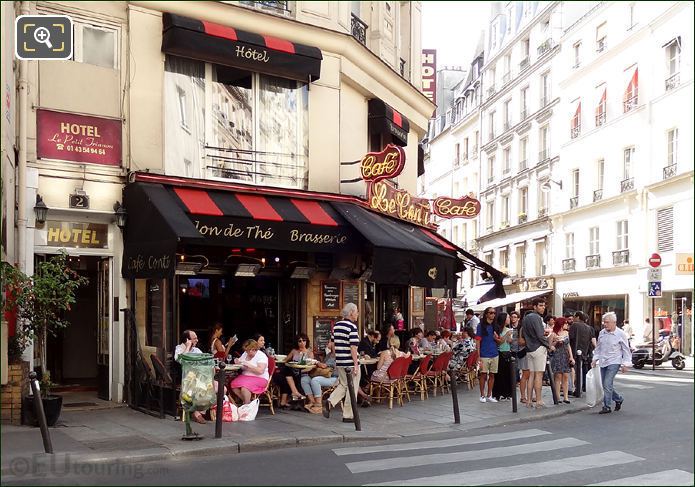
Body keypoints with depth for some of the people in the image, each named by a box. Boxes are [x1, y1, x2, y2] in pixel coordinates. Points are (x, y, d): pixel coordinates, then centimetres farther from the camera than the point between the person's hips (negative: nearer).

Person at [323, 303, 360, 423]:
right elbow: (353, 347, -18)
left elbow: (333, 344, 15)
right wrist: (356, 364, -16)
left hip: (339, 362, 7)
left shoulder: (336, 326, 9)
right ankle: (348, 416, 9)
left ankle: (329, 402, -1)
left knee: (343, 385, 20)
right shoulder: (352, 327, -14)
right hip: (350, 362, -7)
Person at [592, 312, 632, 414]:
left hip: (614, 362, -6)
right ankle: (619, 399, 33)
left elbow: (626, 350, -2)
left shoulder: (621, 334, -7)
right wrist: (595, 359, 11)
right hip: (603, 362, 6)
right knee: (606, 385, 10)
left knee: (607, 384, -14)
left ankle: (607, 406, -5)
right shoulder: (602, 333, 7)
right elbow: (598, 347, 18)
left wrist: (625, 364, -5)